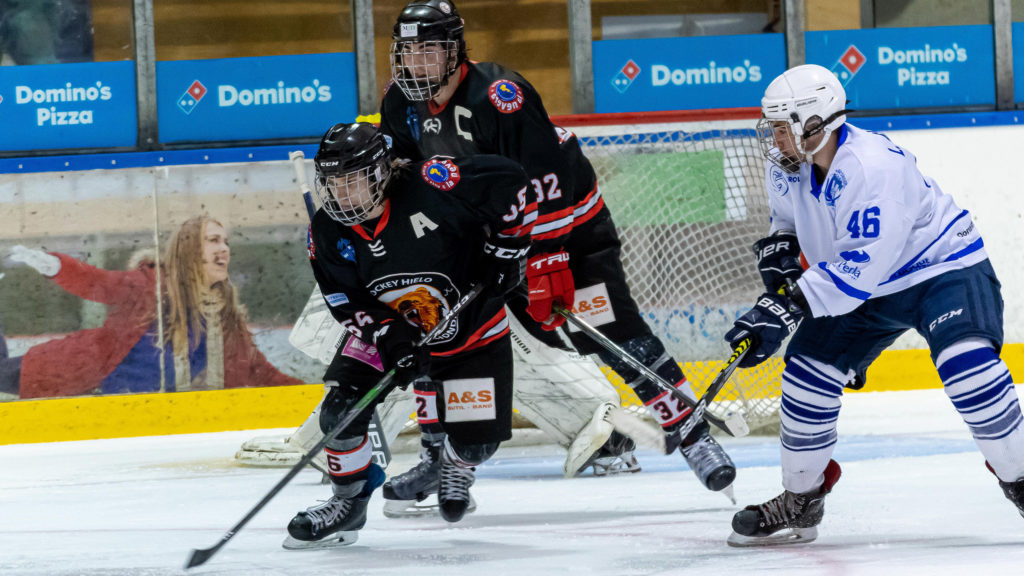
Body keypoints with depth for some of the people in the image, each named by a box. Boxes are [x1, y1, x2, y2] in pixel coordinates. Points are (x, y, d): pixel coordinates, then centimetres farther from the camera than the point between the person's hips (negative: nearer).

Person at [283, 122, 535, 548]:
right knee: (341, 410, -16)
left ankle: (456, 466, 35)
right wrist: (389, 338, -26)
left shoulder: (429, 187, -30)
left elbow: (509, 181, -21)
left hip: (471, 329, -3)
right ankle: (348, 502, 7)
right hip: (385, 329, 3)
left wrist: (505, 249, -17)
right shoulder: (328, 233, -15)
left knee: (478, 439, -4)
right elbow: (347, 302, -10)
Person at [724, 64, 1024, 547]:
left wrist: (788, 306, -36)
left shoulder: (876, 166, -33)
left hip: (941, 267, -8)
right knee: (808, 373, -1)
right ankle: (800, 501, 15)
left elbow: (863, 265, -35)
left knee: (966, 362, -30)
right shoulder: (787, 166, -7)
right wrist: (779, 249, -6)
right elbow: (789, 218, 16)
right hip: (864, 289, 8)